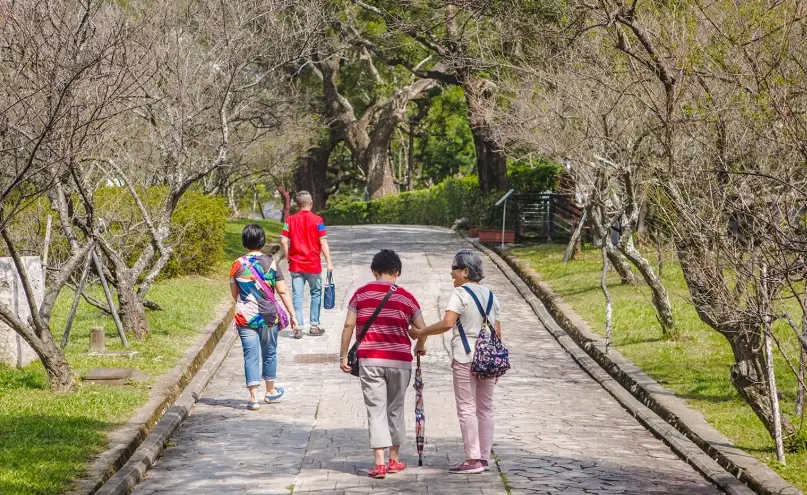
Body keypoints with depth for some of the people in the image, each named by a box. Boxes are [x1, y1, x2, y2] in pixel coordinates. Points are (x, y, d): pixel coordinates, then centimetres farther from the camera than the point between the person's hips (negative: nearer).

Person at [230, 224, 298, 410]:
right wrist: (292, 314, 3)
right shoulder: (270, 263, -6)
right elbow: (282, 291, -5)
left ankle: (253, 397, -7)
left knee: (250, 355, 1)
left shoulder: (237, 265, -4)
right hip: (269, 317, 0)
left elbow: (234, 293, 8)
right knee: (269, 353, 17)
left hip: (245, 317, 0)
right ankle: (270, 391, 32)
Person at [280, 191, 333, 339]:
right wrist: (329, 262, -5)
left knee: (297, 296, 4)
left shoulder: (290, 219, -1)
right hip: (313, 265, -1)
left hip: (296, 265, 1)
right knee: (316, 293, 15)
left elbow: (283, 241, -5)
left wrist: (288, 258, 8)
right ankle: (314, 325, 17)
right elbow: (323, 242, -9)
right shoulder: (317, 220, -6)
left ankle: (297, 328, -1)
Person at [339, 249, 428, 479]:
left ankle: (380, 463, -9)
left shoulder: (361, 294, 2)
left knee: (376, 410, 0)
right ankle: (394, 460, 23)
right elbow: (422, 329, 3)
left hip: (369, 359, 0)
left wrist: (344, 356, 5)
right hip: (399, 360, 1)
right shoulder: (405, 297, 1)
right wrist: (420, 347, 24)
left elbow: (348, 326, -2)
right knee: (395, 409, 14)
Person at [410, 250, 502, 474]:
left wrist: (420, 333, -13)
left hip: (465, 358, -7)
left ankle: (473, 460, -4)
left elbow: (447, 323, -24)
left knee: (467, 409, -2)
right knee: (485, 408, 11)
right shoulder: (490, 295, 12)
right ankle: (484, 458, 14)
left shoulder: (460, 293, -10)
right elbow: (497, 332, 12)